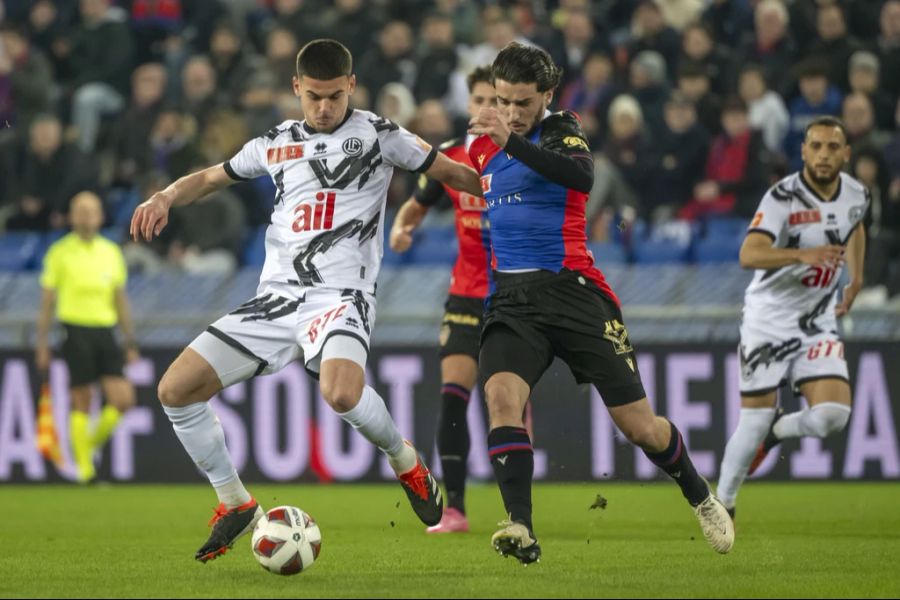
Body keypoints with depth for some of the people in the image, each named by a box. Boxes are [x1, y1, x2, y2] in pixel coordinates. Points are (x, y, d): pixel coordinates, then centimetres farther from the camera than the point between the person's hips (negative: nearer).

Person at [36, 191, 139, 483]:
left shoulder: (111, 252, 12)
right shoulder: (59, 252, 1)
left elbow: (121, 300, 17)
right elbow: (47, 301, 3)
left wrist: (130, 341, 13)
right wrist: (42, 344, -1)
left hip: (104, 331, 4)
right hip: (75, 330, -4)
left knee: (123, 399, -7)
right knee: (81, 404, -3)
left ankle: (93, 441, 17)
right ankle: (84, 467, 4)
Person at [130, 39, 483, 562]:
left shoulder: (378, 135, 4)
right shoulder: (276, 145, 16)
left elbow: (450, 172, 10)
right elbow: (212, 178, 28)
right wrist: (166, 197, 10)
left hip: (340, 296, -5)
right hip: (276, 298, 5)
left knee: (341, 392, -36)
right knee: (176, 390, -8)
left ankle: (404, 461, -3)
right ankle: (235, 505, 9)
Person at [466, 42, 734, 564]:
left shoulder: (562, 131, -4)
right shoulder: (482, 148, 13)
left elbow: (581, 176, -29)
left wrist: (513, 143, -37)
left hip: (573, 291, -4)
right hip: (511, 298, 4)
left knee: (639, 425, 0)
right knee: (501, 394, -27)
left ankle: (700, 496, 29)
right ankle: (521, 529, -32)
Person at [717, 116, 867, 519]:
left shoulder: (856, 195, 0)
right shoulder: (783, 197, -19)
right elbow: (749, 256, -33)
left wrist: (856, 276, 18)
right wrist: (803, 254, -47)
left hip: (818, 323, 4)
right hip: (769, 320, -4)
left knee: (832, 416, -15)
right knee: (755, 422, -1)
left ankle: (778, 429, 17)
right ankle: (722, 505, 19)